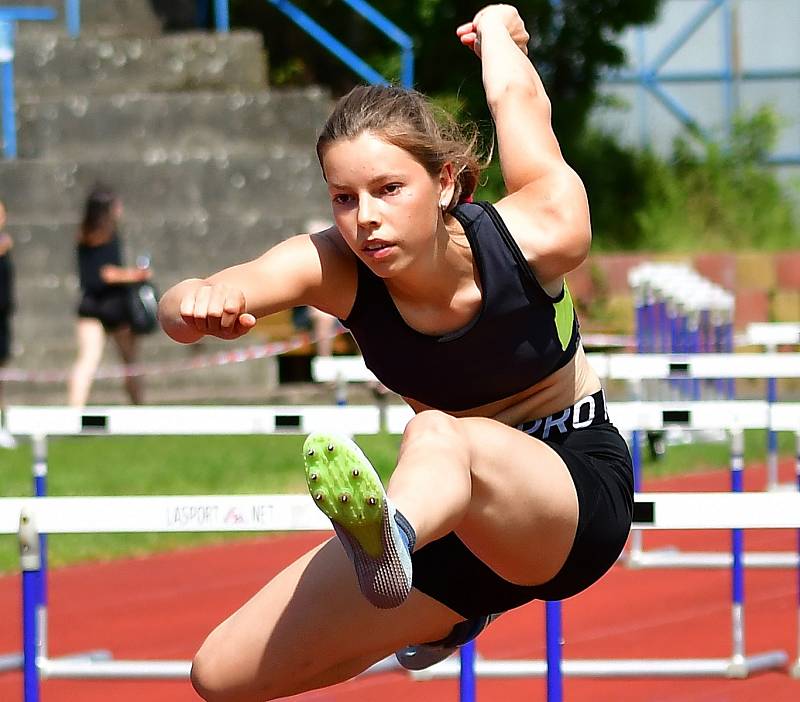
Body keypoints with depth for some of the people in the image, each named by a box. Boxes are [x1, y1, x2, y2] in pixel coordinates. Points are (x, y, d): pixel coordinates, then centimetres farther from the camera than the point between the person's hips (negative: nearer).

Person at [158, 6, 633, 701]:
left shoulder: (540, 238, -23)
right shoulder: (332, 266, -18)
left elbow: (517, 96, -1)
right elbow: (178, 306, -37)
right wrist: (199, 304, -63)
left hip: (576, 482, -5)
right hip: (441, 501, 5)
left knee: (437, 436, -39)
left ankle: (389, 539, -79)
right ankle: (447, 617, 29)